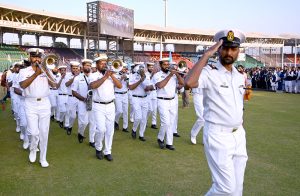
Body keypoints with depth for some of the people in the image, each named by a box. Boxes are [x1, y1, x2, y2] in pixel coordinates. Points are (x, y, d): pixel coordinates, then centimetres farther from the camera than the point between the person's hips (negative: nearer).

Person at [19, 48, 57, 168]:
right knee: (34, 132, -6)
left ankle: (43, 158, 17)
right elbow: (23, 85, -15)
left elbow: (53, 84, -6)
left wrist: (47, 72, -20)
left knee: (44, 133, 4)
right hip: (31, 105, -1)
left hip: (44, 104, 2)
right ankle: (33, 149, 26)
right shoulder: (24, 71, 3)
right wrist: (36, 74, -23)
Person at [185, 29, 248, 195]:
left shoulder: (240, 76, 9)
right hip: (218, 136, -7)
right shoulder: (209, 72, -13)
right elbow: (189, 83, -35)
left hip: (239, 135, 7)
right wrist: (206, 55, -27)